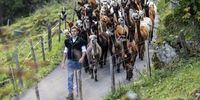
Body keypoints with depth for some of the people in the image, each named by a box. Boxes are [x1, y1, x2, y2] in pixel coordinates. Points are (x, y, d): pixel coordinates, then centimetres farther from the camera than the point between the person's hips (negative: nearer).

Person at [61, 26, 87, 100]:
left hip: (78, 61, -2)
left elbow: (84, 50, -3)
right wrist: (63, 62, 8)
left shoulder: (80, 40, -3)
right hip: (70, 61, 2)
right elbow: (65, 52, 10)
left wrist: (82, 57, -22)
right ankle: (70, 94, -4)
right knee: (70, 77, -4)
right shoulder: (68, 41, 5)